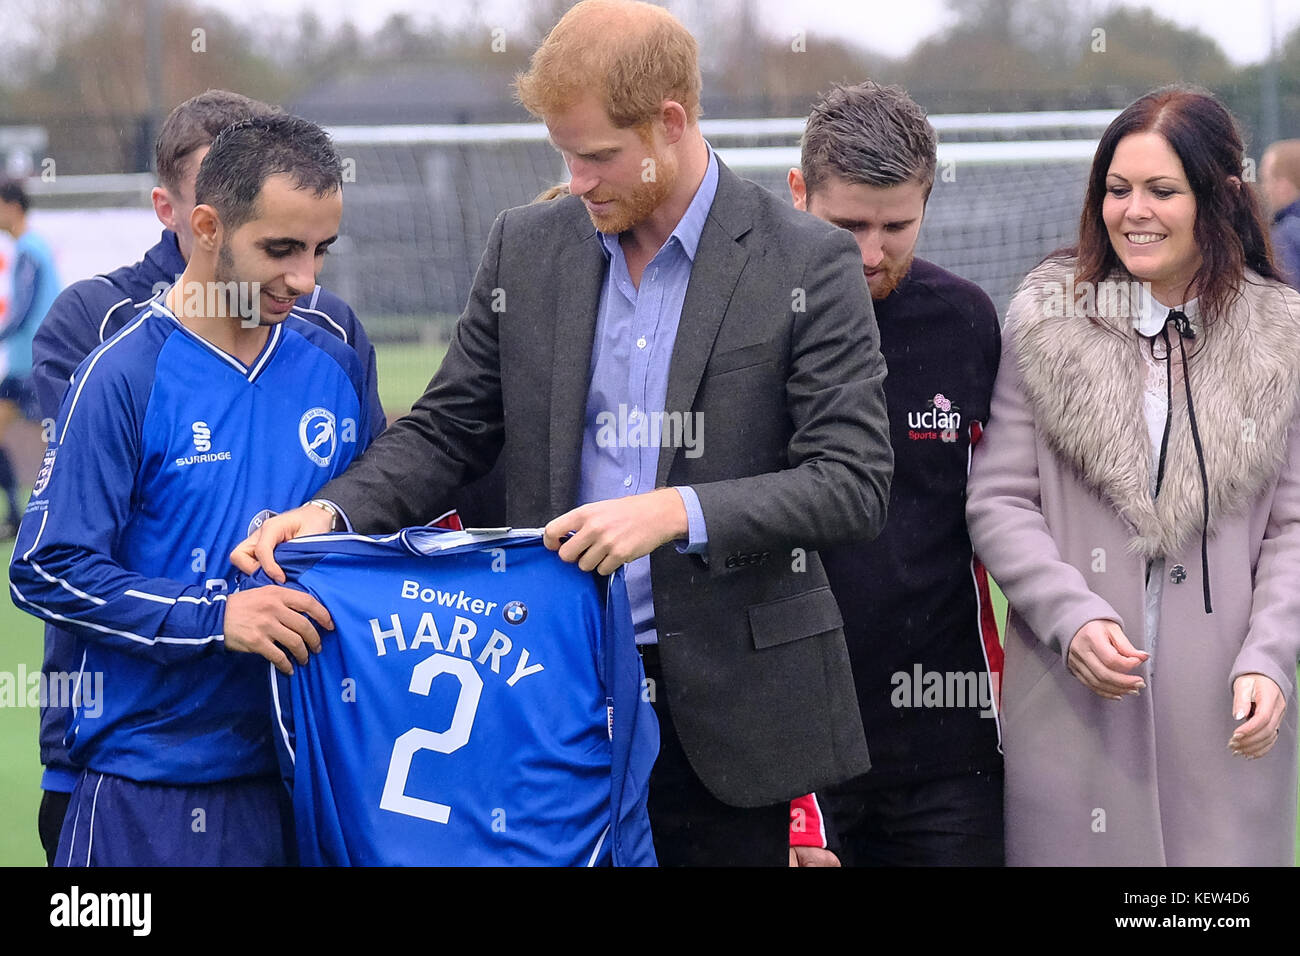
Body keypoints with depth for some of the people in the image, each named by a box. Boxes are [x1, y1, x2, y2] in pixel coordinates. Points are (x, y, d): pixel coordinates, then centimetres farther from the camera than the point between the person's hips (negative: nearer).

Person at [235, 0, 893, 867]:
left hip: (728, 710, -3)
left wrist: (680, 512, -23)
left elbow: (855, 484, -10)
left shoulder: (810, 265, -5)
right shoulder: (527, 248, 7)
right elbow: (448, 431, 12)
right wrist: (333, 515, -7)